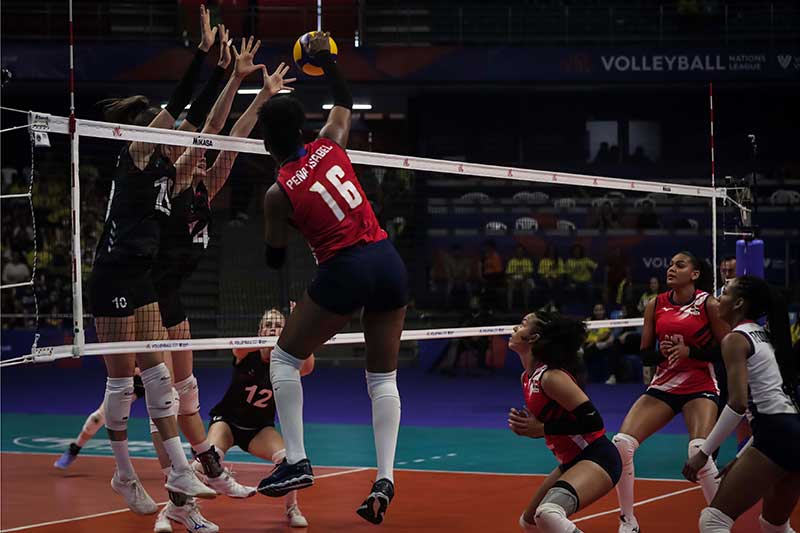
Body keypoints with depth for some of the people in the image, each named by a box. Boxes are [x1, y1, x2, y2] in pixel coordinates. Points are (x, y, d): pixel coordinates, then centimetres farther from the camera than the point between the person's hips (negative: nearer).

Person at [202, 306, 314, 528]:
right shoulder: (247, 354, -16)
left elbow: (307, 368, -36)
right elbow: (238, 349, -42)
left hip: (259, 430, 2)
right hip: (227, 420, -2)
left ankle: (292, 509, 0)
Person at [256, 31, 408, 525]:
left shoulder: (279, 193, -6)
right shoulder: (331, 145, 5)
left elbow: (275, 260, 7)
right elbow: (344, 102, 27)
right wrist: (327, 58, 33)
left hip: (344, 272, -5)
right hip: (389, 262, 5)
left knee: (286, 357, 14)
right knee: (383, 377, 11)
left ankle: (297, 462, 5)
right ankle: (385, 478, -2)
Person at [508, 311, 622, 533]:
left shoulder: (551, 377, -19)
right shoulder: (527, 377, 9)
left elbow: (593, 422, -23)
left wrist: (542, 428, -19)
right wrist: (523, 425, 0)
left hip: (596, 458, -10)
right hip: (570, 462, 10)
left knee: (548, 513, -34)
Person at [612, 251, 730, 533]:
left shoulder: (709, 304, -7)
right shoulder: (655, 306, 5)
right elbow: (644, 353, 9)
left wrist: (689, 351, -20)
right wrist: (662, 351, -13)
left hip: (700, 388, -4)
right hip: (662, 386, 4)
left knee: (699, 452, -28)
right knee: (621, 443, -13)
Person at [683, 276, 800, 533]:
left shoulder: (735, 339, -5)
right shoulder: (767, 336, 21)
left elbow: (738, 404, -17)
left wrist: (703, 453, -13)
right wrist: (744, 457, 25)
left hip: (776, 437, -9)